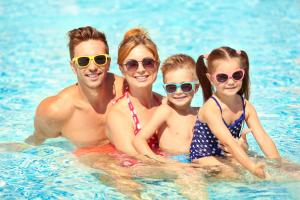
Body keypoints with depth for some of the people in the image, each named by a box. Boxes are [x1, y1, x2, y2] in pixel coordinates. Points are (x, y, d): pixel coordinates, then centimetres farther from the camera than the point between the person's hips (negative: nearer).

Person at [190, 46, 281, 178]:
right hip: (204, 158, -6)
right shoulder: (211, 108, -23)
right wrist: (252, 168, -43)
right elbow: (228, 142, -34)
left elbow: (263, 139, -9)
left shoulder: (245, 106, -3)